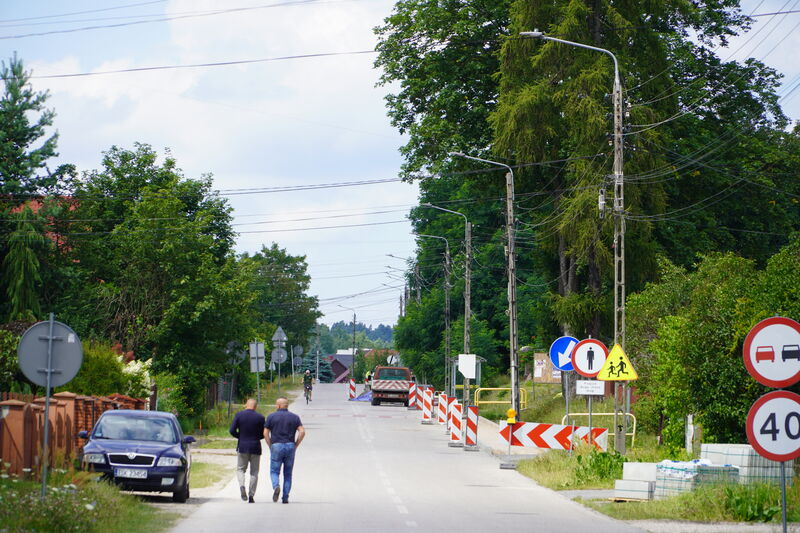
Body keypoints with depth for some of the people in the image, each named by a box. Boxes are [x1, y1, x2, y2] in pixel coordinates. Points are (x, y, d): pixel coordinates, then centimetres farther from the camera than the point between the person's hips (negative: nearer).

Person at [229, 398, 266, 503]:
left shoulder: (239, 415, -3)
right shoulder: (260, 417, -3)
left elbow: (232, 431, -6)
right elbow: (263, 434, 2)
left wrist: (241, 436, 11)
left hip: (242, 447, 0)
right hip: (255, 447, 0)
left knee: (240, 469, 13)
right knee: (254, 472, 8)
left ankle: (242, 486, -15)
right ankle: (251, 495, 3)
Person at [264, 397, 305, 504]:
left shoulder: (271, 416, 2)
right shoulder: (294, 417, 7)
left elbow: (265, 433, -1)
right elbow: (302, 432, -4)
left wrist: (270, 446, 7)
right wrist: (296, 445, 4)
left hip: (276, 446, -2)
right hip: (290, 446, 2)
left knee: (274, 471, 7)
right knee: (288, 474, 10)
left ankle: (276, 486, -22)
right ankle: (285, 497, 5)